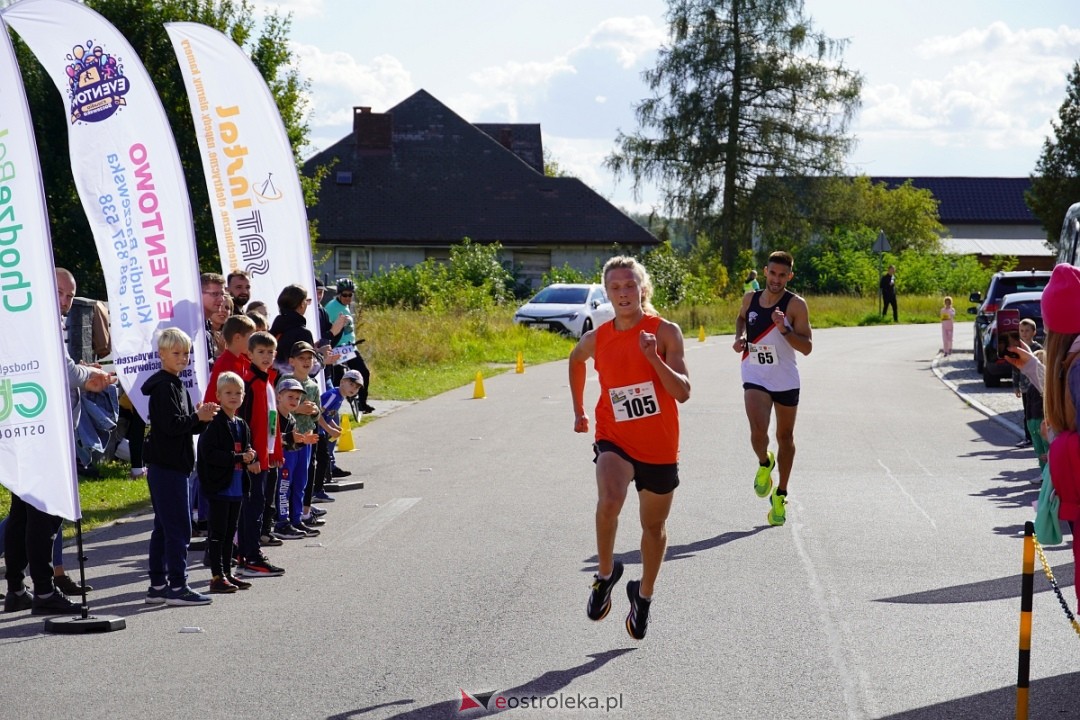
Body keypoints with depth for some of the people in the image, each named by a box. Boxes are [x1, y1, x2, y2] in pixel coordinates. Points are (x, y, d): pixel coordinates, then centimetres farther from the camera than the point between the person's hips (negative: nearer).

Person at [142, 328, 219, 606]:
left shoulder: (176, 385, 18)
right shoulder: (164, 386, -13)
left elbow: (184, 425, 20)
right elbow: (171, 425, -22)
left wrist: (201, 418, 2)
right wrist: (198, 417, -15)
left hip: (170, 465, 10)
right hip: (168, 466, -10)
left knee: (164, 527, 12)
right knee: (178, 528, -8)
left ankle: (158, 586, 16)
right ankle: (177, 587, -5)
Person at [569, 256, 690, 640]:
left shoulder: (666, 332, -10)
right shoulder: (597, 339, -1)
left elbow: (683, 392, -16)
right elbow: (575, 359, 24)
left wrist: (654, 357, -29)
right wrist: (578, 410, 23)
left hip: (659, 448, 0)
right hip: (614, 440, 0)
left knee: (654, 526, 14)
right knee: (609, 502, -30)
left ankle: (644, 595, 39)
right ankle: (605, 573, -6)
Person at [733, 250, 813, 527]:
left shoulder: (796, 305, -10)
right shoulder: (750, 299, 1)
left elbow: (807, 347, -12)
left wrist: (784, 329, -27)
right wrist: (740, 337, 5)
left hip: (786, 380, -1)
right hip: (755, 378, 1)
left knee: (785, 437, 11)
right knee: (758, 431, -21)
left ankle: (780, 496, 27)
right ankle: (764, 464, 14)